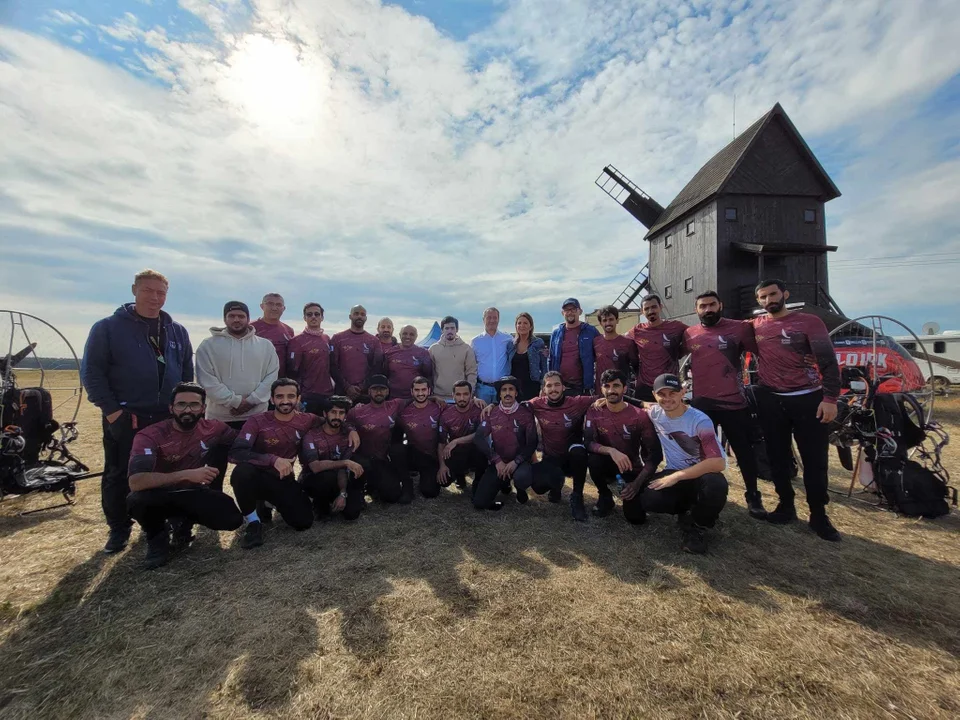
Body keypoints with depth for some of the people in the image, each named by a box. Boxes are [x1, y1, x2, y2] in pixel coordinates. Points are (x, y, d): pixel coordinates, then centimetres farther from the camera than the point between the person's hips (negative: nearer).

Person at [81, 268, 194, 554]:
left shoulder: (177, 331, 8)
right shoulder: (108, 327, -4)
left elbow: (187, 372, 14)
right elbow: (91, 372, -6)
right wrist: (111, 410, -11)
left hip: (169, 418, 3)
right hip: (125, 418, -3)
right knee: (119, 476, 8)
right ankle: (119, 529, 27)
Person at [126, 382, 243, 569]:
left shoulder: (213, 428, -13)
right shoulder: (150, 436, -23)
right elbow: (135, 482, -35)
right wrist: (187, 474, -40)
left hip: (193, 493, 2)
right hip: (159, 495, -2)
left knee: (232, 519, -21)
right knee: (137, 500, -37)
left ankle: (184, 520, 12)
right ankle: (157, 538, -2)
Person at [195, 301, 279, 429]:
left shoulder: (266, 345, 6)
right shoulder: (208, 345, 1)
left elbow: (271, 376, 1)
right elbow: (207, 380, -6)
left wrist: (252, 400, -11)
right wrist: (235, 401, -14)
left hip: (256, 416, 1)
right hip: (220, 417, -1)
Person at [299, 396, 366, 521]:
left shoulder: (347, 436, -8)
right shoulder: (312, 435, -20)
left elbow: (343, 470, -15)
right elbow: (315, 467, -32)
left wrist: (343, 494, -28)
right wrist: (346, 462, -37)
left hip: (335, 482, 3)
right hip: (312, 480, -3)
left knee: (351, 512, -19)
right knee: (329, 476, -37)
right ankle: (320, 505, -5)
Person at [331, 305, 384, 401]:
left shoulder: (374, 340, 9)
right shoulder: (337, 338, 6)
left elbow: (377, 367, 3)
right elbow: (333, 366, 1)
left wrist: (363, 387, -8)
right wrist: (347, 387, -9)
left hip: (367, 392, 1)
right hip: (342, 391, -1)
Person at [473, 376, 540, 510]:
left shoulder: (526, 414, -5)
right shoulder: (492, 413, -1)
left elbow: (532, 443, -7)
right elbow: (478, 438, -10)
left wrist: (515, 462, -20)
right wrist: (497, 460, -18)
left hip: (519, 461, -2)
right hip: (497, 462, 2)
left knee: (522, 478, -39)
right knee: (479, 503, -11)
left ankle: (520, 489, 3)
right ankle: (504, 482, 20)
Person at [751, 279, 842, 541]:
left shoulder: (809, 321, -3)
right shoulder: (754, 326, 4)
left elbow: (828, 361, -7)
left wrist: (830, 398, -15)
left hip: (808, 399, -2)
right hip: (770, 401, 3)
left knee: (815, 459, 3)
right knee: (778, 457, 11)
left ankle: (819, 515, 17)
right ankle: (786, 505, 26)